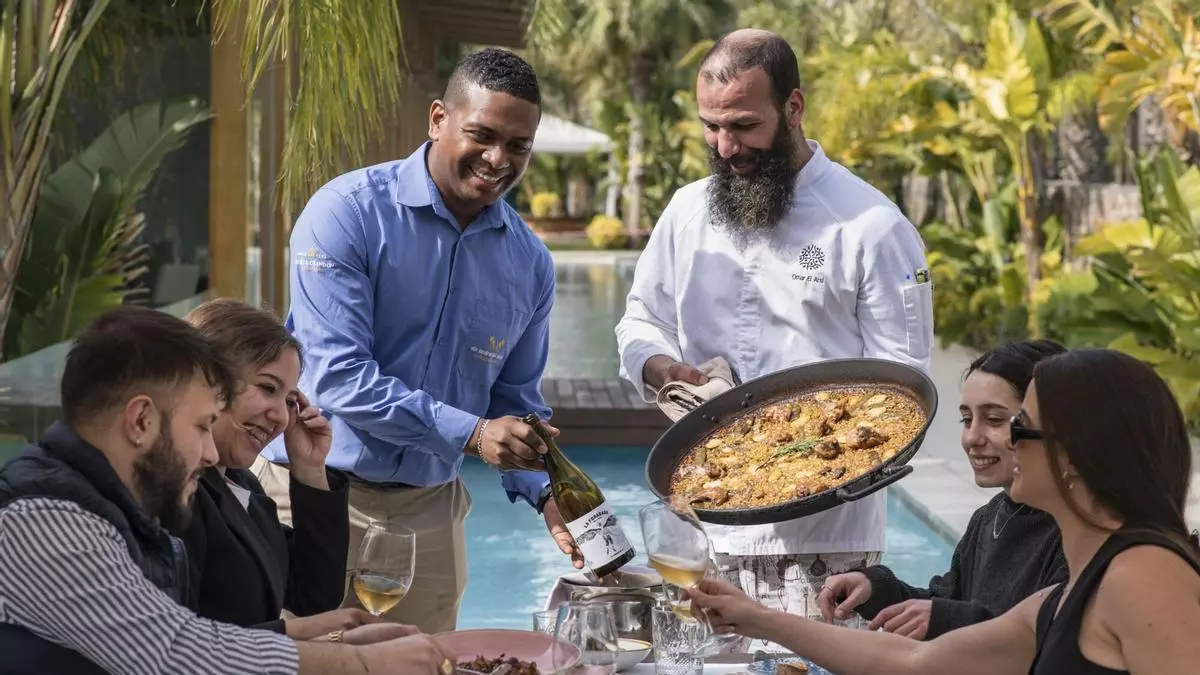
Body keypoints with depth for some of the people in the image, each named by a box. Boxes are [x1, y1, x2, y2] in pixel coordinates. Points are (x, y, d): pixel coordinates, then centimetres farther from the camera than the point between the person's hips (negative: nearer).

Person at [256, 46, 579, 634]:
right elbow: (337, 373, -19)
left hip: (430, 510, 5)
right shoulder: (348, 213, -12)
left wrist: (545, 493, -4)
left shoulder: (529, 260, 5)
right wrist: (470, 433, -24)